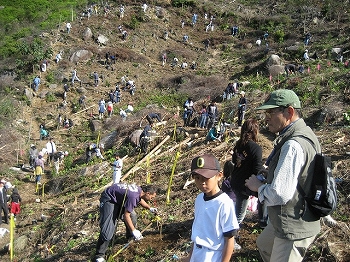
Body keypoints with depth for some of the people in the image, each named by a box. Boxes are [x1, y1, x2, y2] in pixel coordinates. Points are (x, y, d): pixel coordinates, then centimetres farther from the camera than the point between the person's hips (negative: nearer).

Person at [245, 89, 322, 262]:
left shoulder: (293, 146, -30)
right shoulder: (304, 134, 4)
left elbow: (280, 194, -33)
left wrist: (258, 186, -14)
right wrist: (266, 180, 4)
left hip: (293, 229, -11)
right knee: (264, 245, 32)